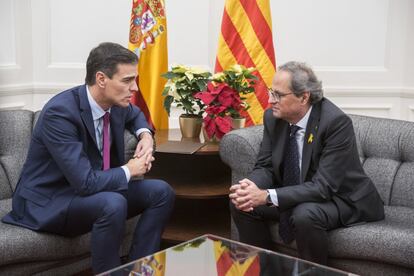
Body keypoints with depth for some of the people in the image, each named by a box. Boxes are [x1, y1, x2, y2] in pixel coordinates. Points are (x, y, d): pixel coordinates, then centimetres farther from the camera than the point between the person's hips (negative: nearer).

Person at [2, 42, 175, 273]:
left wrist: (145, 135, 1)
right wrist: (129, 170, -16)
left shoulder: (116, 103, -4)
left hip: (95, 189, 8)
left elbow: (135, 115, 24)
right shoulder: (59, 113, -28)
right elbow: (86, 182, -32)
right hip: (48, 202, -8)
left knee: (161, 192, -6)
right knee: (114, 204, -34)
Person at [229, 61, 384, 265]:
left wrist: (267, 196, -37)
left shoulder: (336, 122, -27)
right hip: (293, 195, 6)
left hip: (340, 198, -6)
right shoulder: (273, 117, -8)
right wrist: (250, 187, -25)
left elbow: (323, 186, -31)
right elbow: (265, 166, -1)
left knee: (304, 215, -36)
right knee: (240, 203, -11)